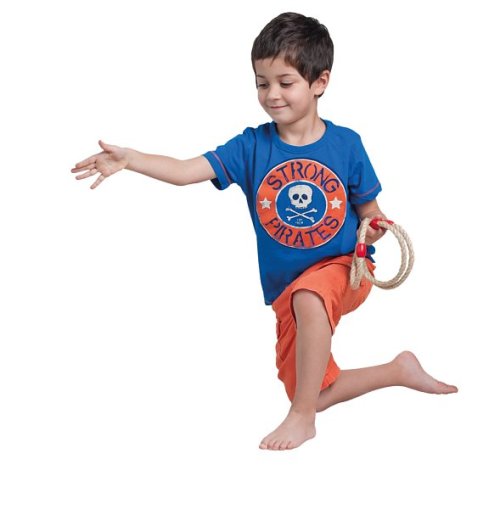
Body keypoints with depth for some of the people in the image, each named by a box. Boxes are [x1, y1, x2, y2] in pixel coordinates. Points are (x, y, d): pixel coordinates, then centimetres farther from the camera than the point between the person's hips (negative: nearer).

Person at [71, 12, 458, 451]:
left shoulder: (346, 144, -8)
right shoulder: (252, 147, -7)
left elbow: (373, 215, 2)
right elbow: (186, 171, -19)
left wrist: (374, 231, -22)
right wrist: (129, 159, -33)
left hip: (343, 270, -4)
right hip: (286, 294, 4)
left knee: (307, 295, -39)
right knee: (312, 393, 8)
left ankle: (303, 418, -23)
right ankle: (400, 370, 31)